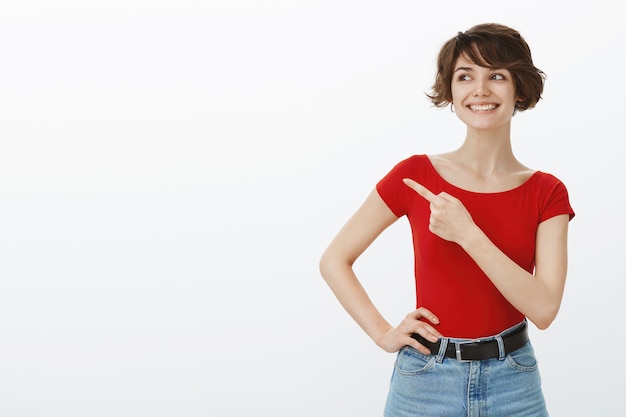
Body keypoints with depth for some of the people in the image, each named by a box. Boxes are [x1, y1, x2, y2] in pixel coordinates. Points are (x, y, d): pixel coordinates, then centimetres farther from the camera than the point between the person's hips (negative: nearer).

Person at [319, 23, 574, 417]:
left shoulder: (547, 193, -3)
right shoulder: (415, 175, -6)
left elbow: (543, 308, -14)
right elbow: (334, 260, 1)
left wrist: (467, 234, -20)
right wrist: (384, 334, -6)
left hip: (514, 384, 1)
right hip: (427, 382, -1)